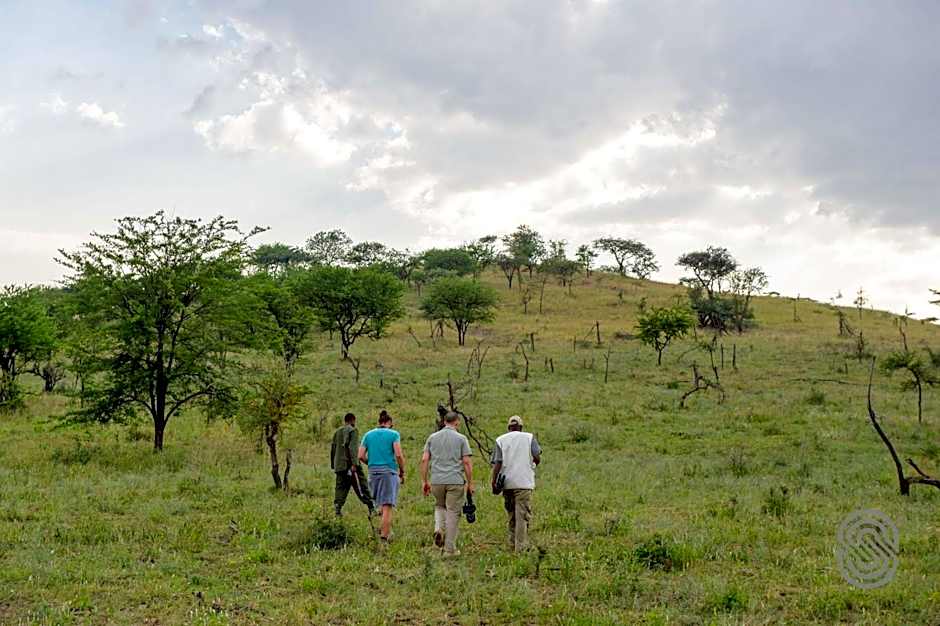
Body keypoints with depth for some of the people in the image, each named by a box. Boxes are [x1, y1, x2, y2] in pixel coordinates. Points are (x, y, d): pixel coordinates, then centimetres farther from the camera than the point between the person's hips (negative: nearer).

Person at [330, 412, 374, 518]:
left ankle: (337, 509, -5)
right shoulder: (352, 430, -4)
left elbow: (333, 449, 22)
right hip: (350, 464, -6)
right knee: (362, 487, -4)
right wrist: (354, 463, -21)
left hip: (339, 465, 6)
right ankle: (371, 508, -5)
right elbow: (353, 448, -15)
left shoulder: (337, 432, 19)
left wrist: (333, 465, 27)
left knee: (340, 488, 7)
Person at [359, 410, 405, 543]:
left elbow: (361, 456, 4)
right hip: (389, 472, -4)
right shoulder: (393, 434, -1)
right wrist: (402, 472, 0)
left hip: (373, 472, 4)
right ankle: (384, 536, -7)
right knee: (387, 505, -4)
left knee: (384, 503, 21)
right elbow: (399, 455, -11)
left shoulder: (368, 435, 10)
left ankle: (385, 530, 16)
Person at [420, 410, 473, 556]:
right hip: (456, 481, -3)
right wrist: (470, 483, 2)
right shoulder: (461, 439, -1)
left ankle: (439, 529, -1)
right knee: (453, 512, 4)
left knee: (439, 506, 25)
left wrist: (424, 481, 10)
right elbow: (467, 462, -5)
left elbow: (424, 460, 5)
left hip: (436, 481, 3)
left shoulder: (432, 437, 8)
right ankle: (450, 548, 5)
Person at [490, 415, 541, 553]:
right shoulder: (529, 437, 5)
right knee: (523, 515, -4)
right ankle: (521, 546, -10)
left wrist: (494, 482, -2)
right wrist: (533, 465, 20)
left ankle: (513, 543, 19)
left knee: (512, 514, 15)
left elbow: (497, 463, -2)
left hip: (507, 483, 3)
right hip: (524, 482, -2)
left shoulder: (500, 440, 6)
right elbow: (537, 458, -2)